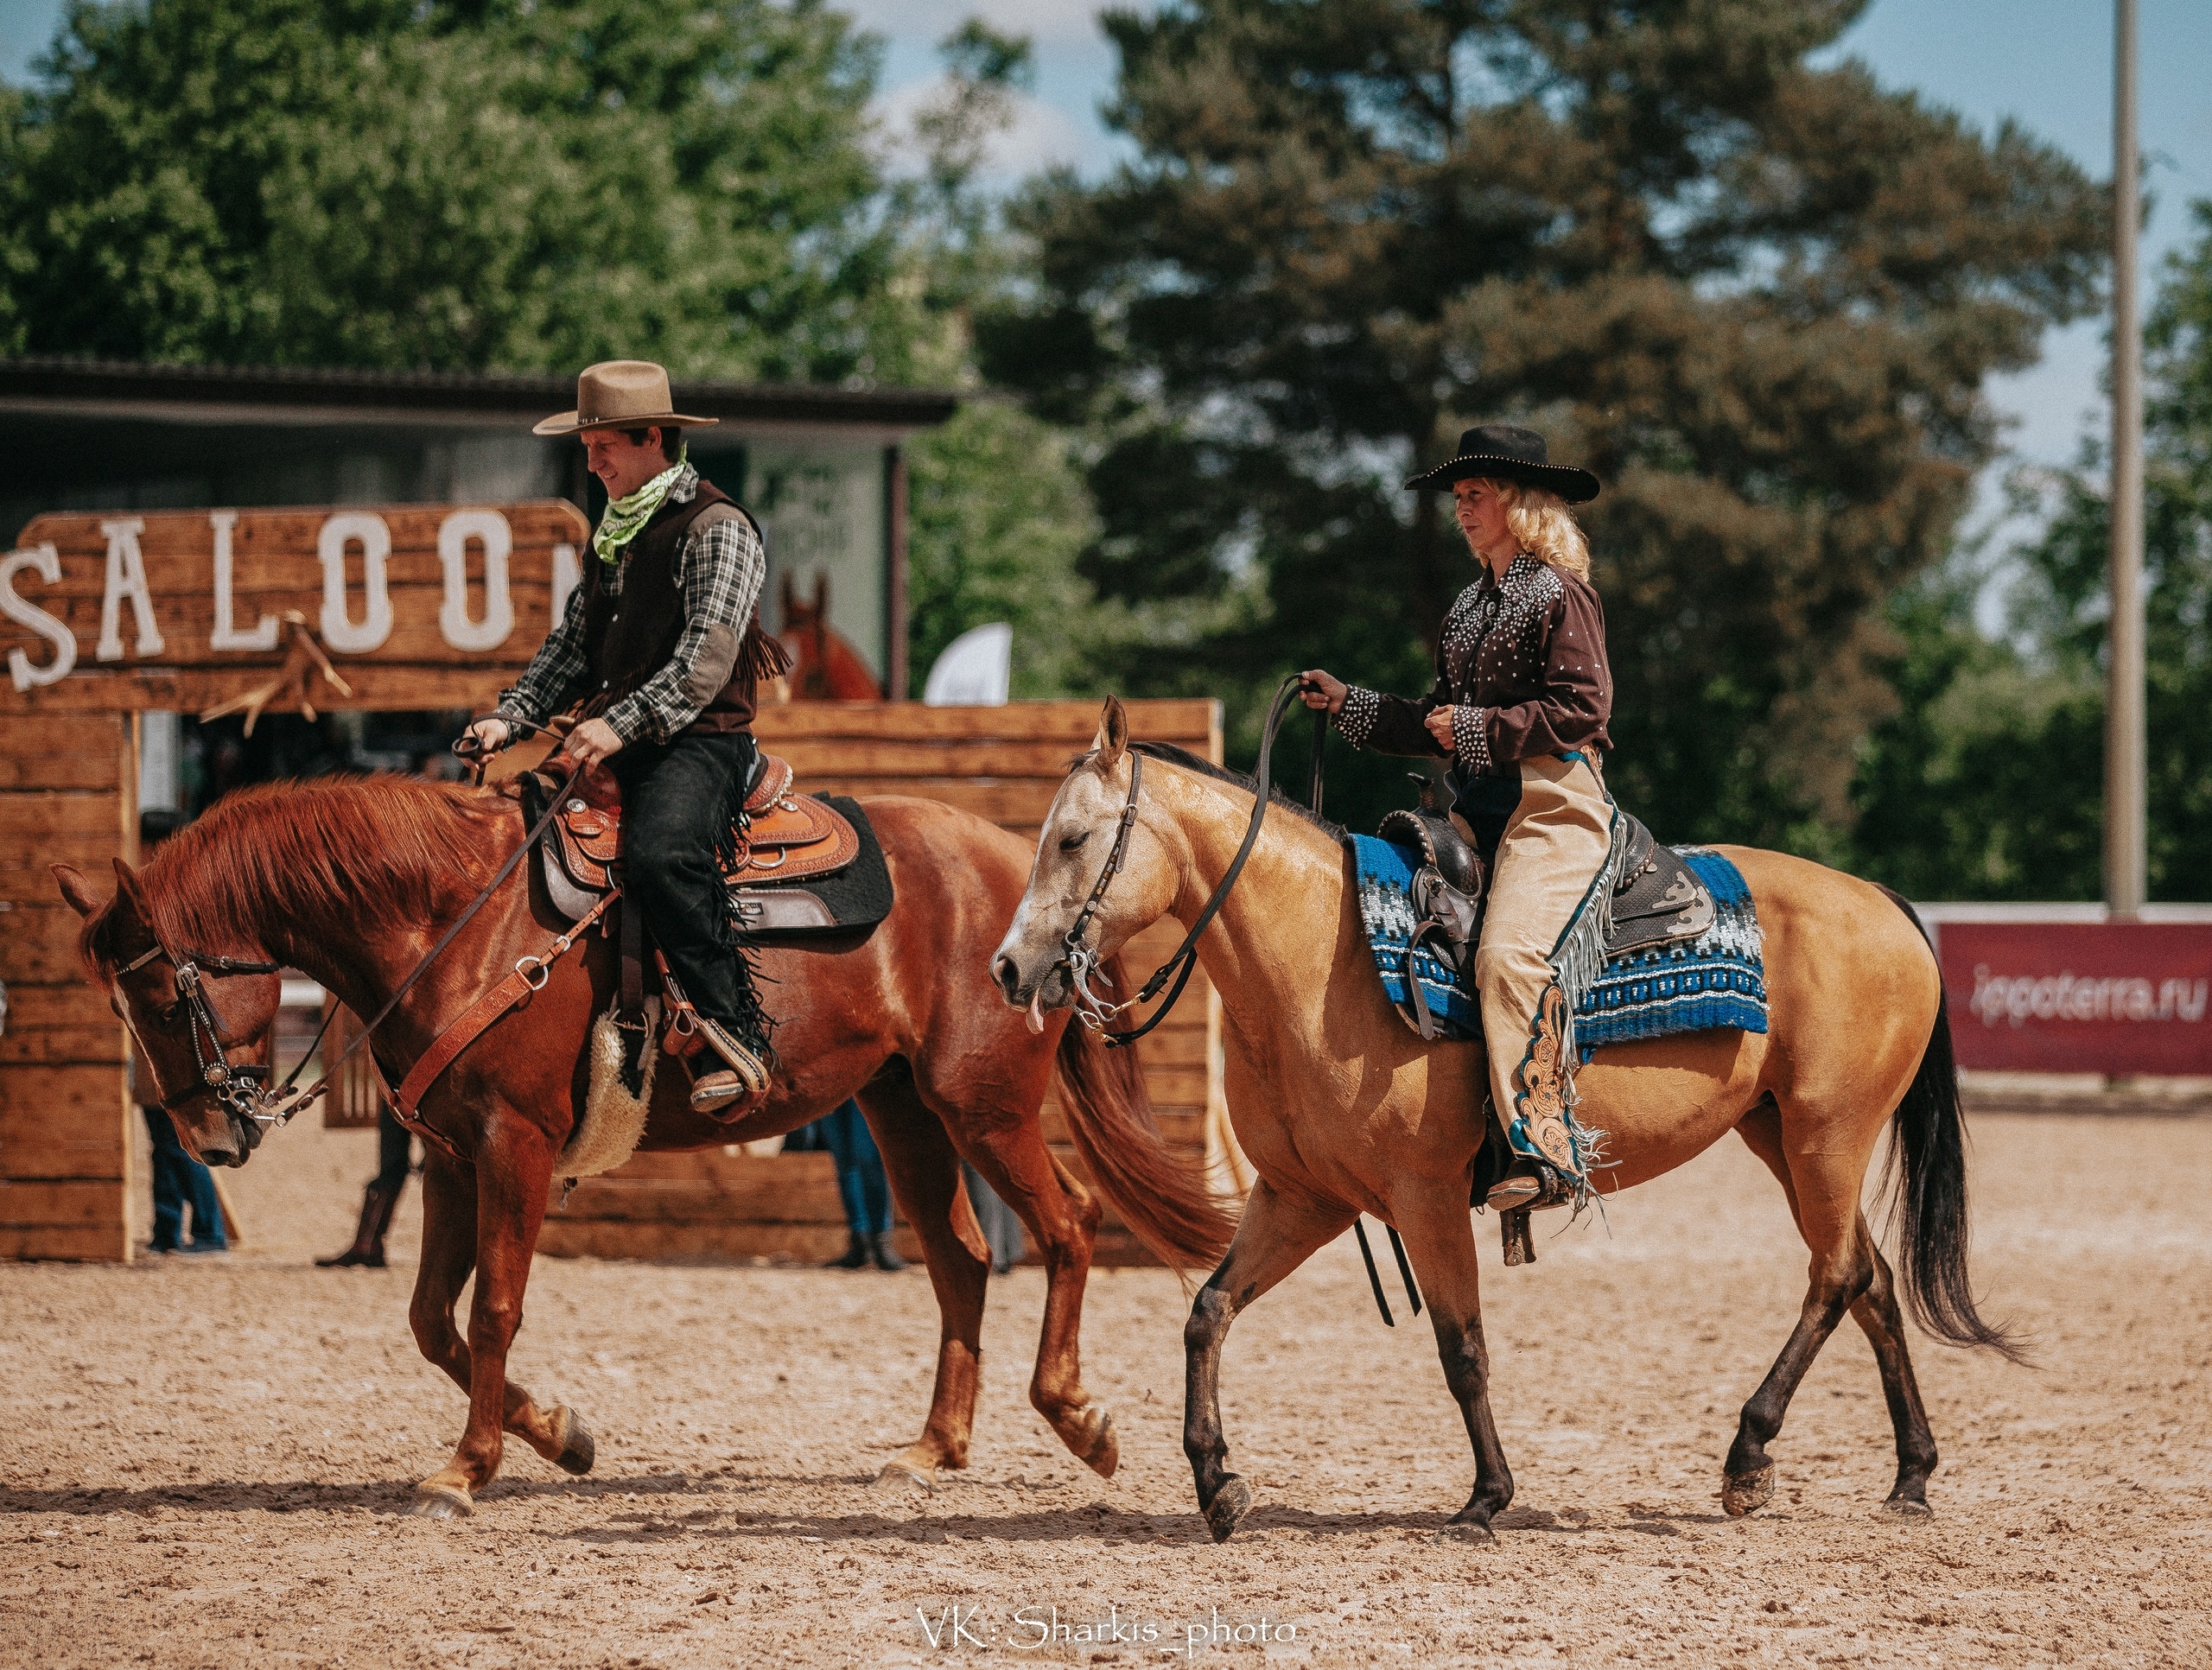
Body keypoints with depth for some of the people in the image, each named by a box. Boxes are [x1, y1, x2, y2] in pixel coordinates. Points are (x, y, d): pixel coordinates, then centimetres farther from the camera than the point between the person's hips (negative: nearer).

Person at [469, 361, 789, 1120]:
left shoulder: (716, 530, -6)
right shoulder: (612, 537, 21)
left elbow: (705, 662, -17)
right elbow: (574, 643, 21)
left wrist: (623, 723, -28)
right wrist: (512, 715, 4)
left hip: (699, 744, -9)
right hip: (618, 745, 9)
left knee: (661, 855, -35)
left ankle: (739, 1039, -32)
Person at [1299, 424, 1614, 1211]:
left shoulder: (1560, 594, -4)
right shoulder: (1471, 606, 22)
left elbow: (1582, 709, -13)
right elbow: (1443, 720, 25)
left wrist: (1478, 728, -14)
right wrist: (1349, 704, 18)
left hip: (1553, 806, -9)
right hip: (1476, 807, 9)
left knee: (1510, 957, -27)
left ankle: (1548, 1153, -30)